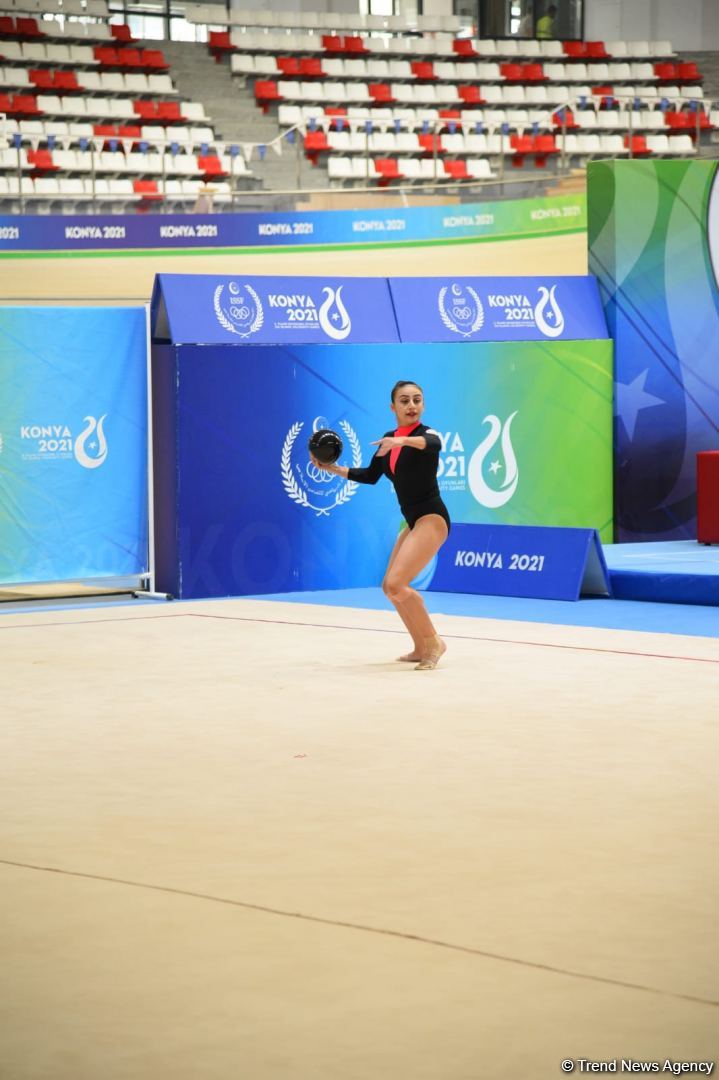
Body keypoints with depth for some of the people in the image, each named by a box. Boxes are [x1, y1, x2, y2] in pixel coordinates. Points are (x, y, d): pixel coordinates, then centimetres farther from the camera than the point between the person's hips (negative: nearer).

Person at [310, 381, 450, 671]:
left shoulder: (424, 434, -12)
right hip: (413, 522, 9)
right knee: (390, 586, 16)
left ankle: (432, 642, -7)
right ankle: (421, 649, 27)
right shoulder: (389, 439, 10)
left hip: (432, 519, -9)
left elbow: (433, 444, -38)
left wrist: (402, 441, -56)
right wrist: (333, 468, 12)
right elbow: (371, 476, 22)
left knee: (396, 584, -21)